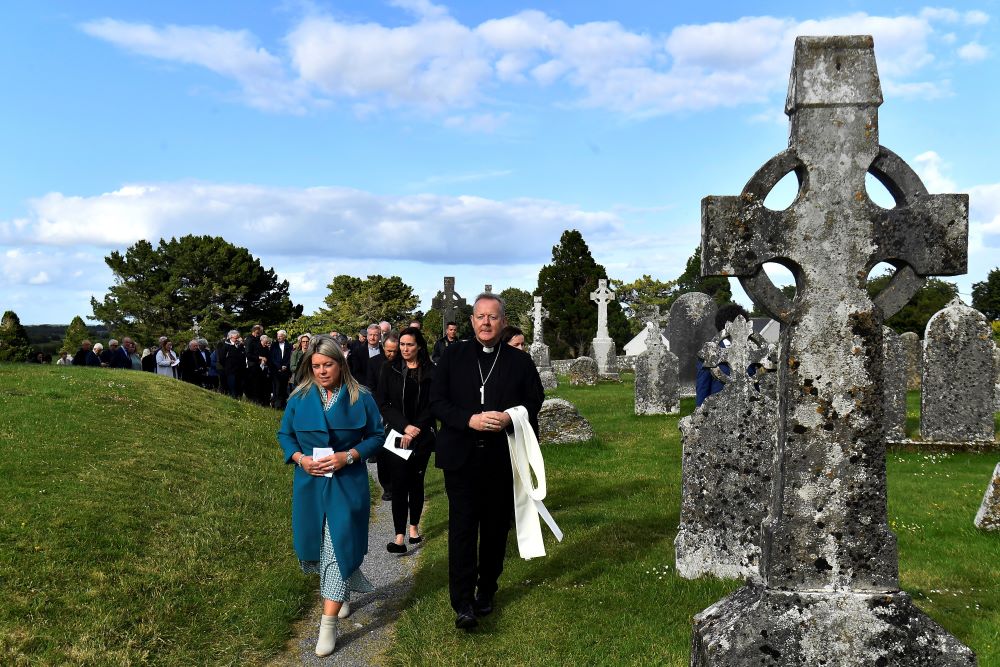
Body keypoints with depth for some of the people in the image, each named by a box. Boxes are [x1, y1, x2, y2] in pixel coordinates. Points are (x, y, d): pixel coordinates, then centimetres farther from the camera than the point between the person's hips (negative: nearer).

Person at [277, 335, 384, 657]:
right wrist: (300, 458, -11)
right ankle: (344, 593, 40)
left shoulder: (360, 398, -5)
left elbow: (376, 435, 0)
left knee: (339, 546, -7)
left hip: (346, 483, -3)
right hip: (310, 483, 3)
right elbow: (284, 434, 7)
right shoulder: (299, 397, 0)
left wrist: (348, 456, -15)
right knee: (319, 544, 13)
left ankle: (328, 622, -3)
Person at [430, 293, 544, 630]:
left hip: (503, 459, 1)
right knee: (462, 528, -5)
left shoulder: (520, 361, 4)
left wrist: (509, 419, -17)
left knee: (495, 529, 11)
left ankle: (486, 592, 28)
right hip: (461, 458, -1)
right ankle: (463, 603, 0)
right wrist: (469, 419, -17)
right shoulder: (453, 356, 4)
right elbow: (437, 402, -1)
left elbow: (534, 404, 4)